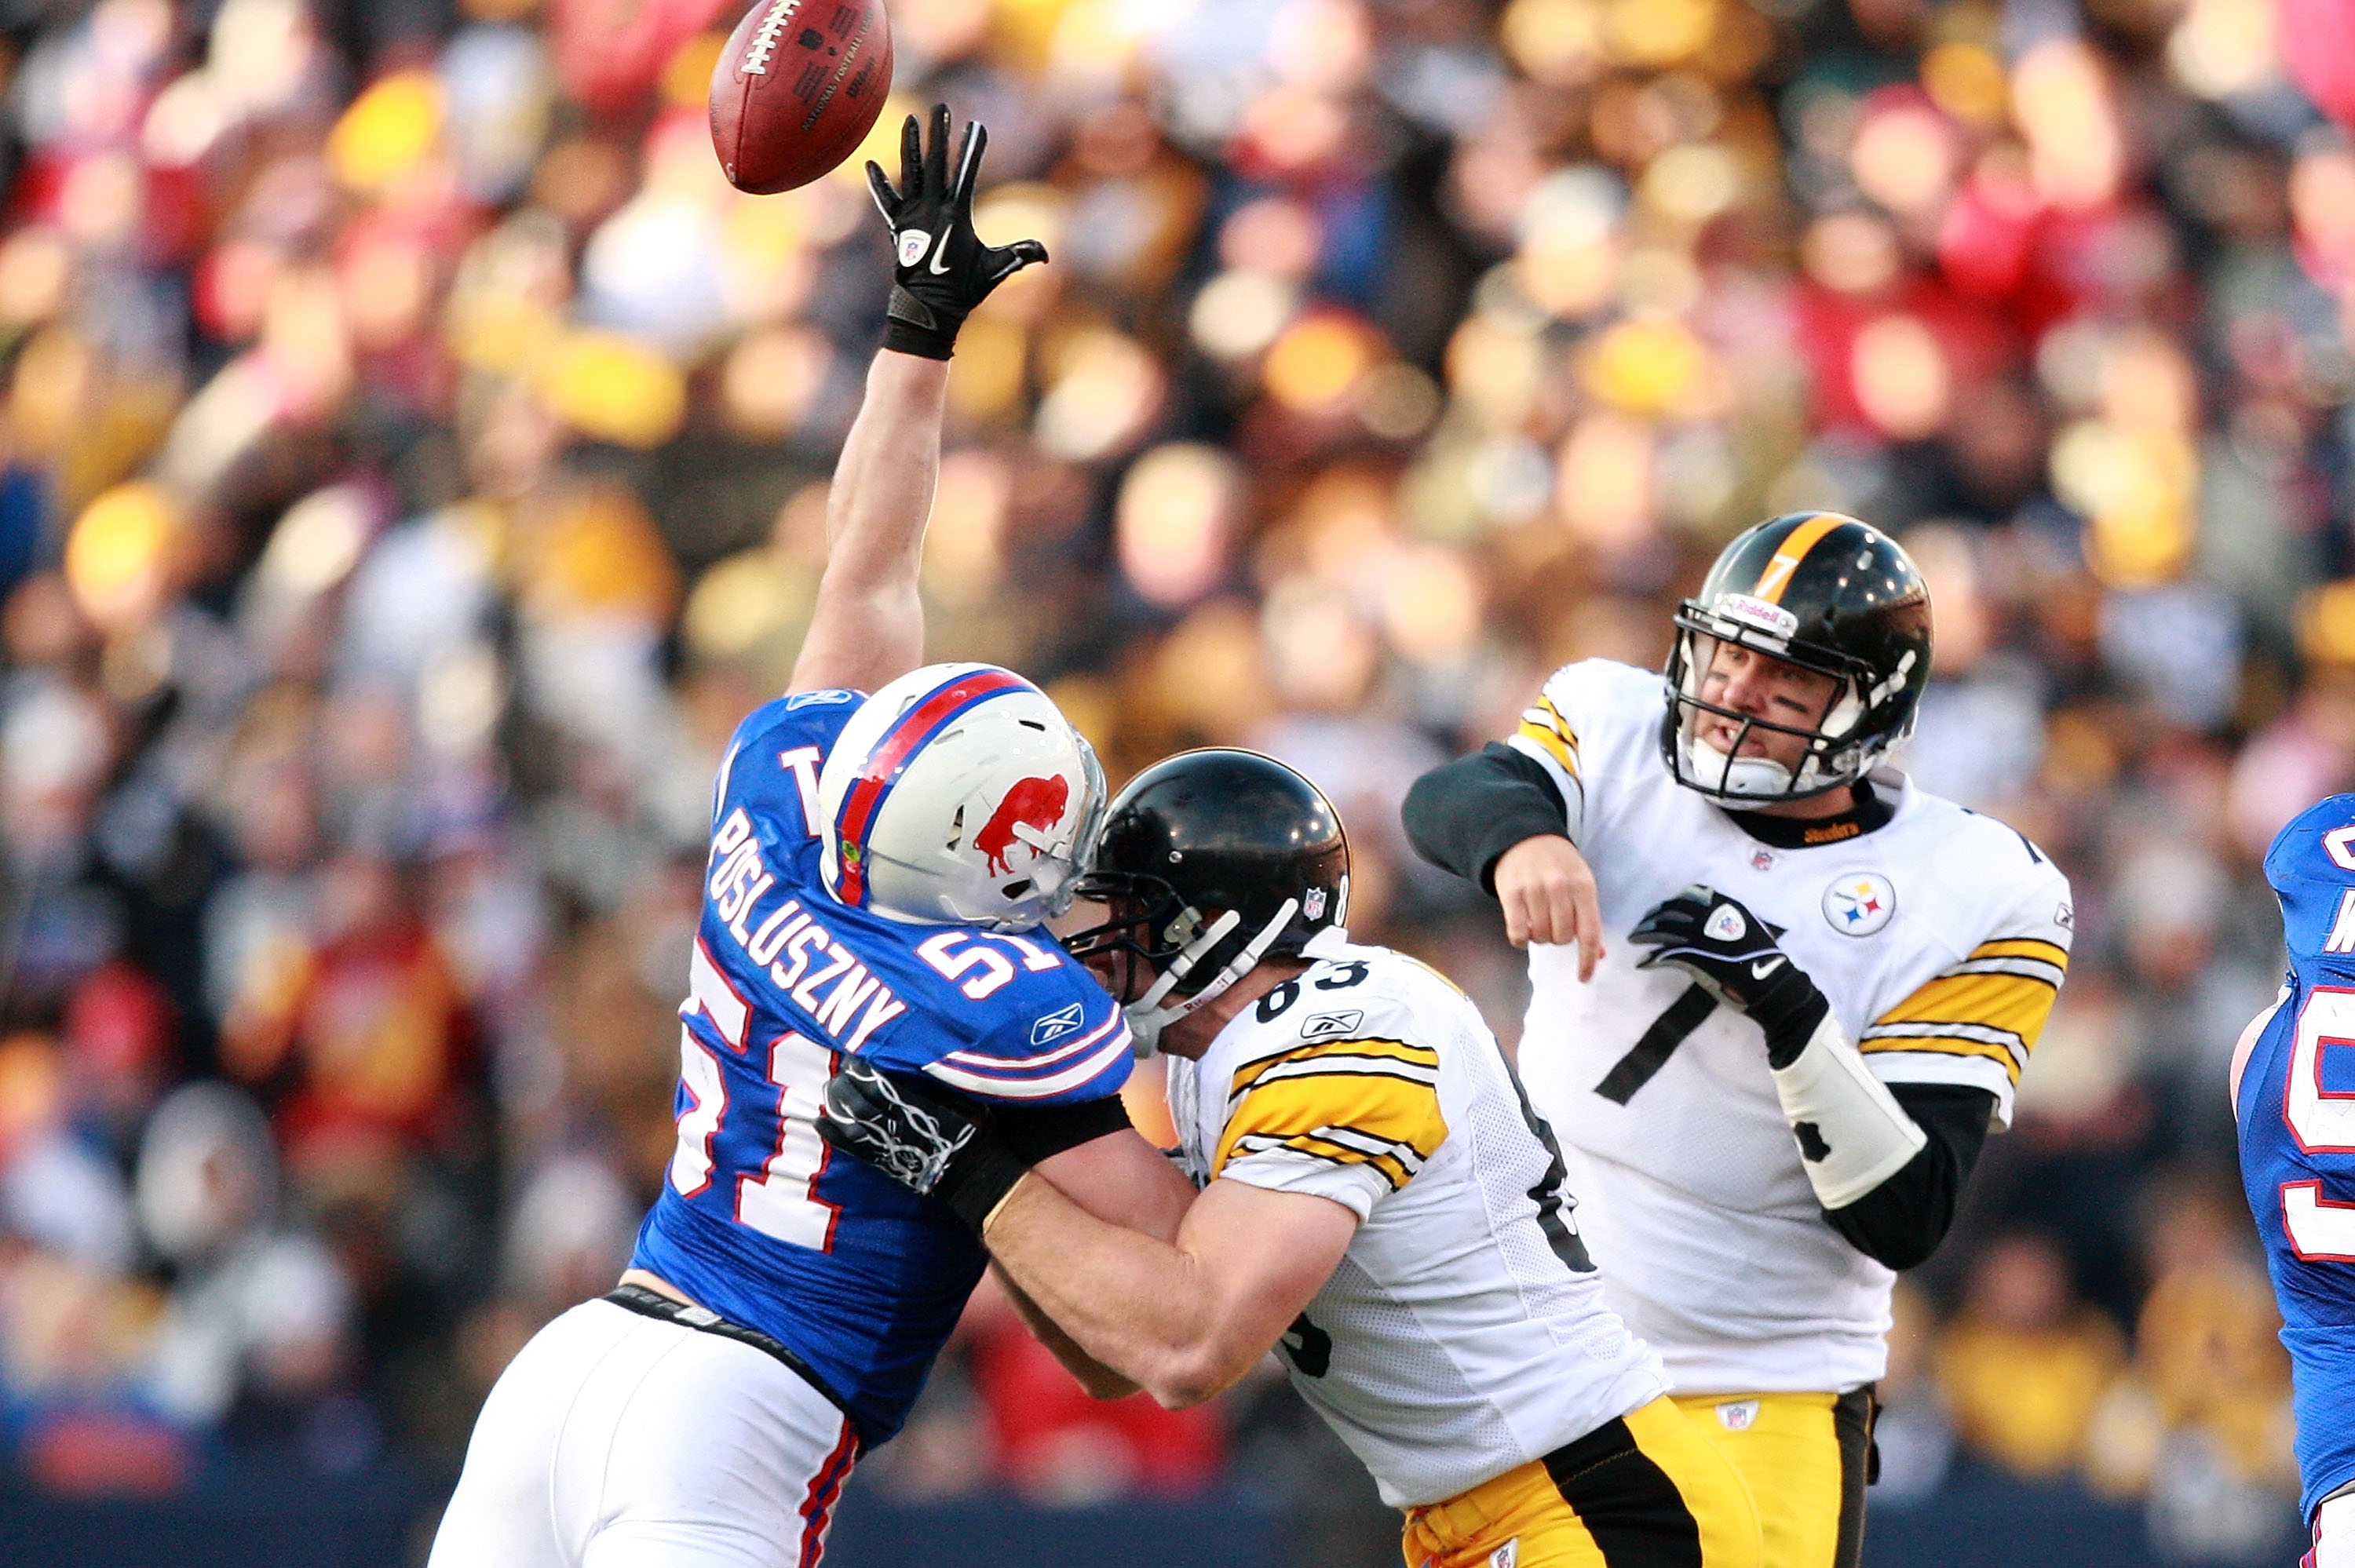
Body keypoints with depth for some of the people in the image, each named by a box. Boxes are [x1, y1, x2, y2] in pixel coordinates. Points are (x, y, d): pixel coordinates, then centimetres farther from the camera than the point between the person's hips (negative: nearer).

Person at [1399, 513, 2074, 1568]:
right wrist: (1522, 839, -42)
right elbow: (1447, 800, -19)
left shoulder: (1975, 902, -7)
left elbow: (1903, 1219, -13)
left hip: (1768, 1396, -2)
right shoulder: (1617, 733, 2)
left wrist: (1790, 1013, -25)